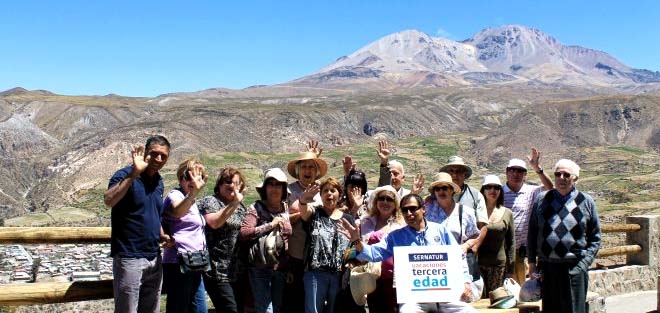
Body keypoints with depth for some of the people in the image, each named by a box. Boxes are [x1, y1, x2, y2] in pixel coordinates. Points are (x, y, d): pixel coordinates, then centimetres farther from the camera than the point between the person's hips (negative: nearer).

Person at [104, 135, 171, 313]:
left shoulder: (159, 182, 11)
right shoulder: (126, 175, -10)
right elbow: (108, 200, -31)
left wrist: (162, 236, 7)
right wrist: (134, 173, -34)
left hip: (154, 258, 7)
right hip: (129, 258, -7)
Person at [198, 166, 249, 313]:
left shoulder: (241, 206, 17)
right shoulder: (210, 201, -3)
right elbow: (214, 222, -24)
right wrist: (233, 203, -26)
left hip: (237, 271, 7)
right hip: (218, 271, -7)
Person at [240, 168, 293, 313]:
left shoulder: (287, 209, 6)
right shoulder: (257, 208, -7)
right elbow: (244, 233, -20)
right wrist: (270, 225, -19)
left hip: (281, 268, 5)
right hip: (261, 269, -5)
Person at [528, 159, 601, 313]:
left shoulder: (586, 202, 5)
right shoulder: (542, 200, 9)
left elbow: (595, 238, 6)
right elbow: (532, 233, 12)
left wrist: (584, 263, -5)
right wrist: (532, 262, 6)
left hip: (574, 267, -2)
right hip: (546, 267, 2)